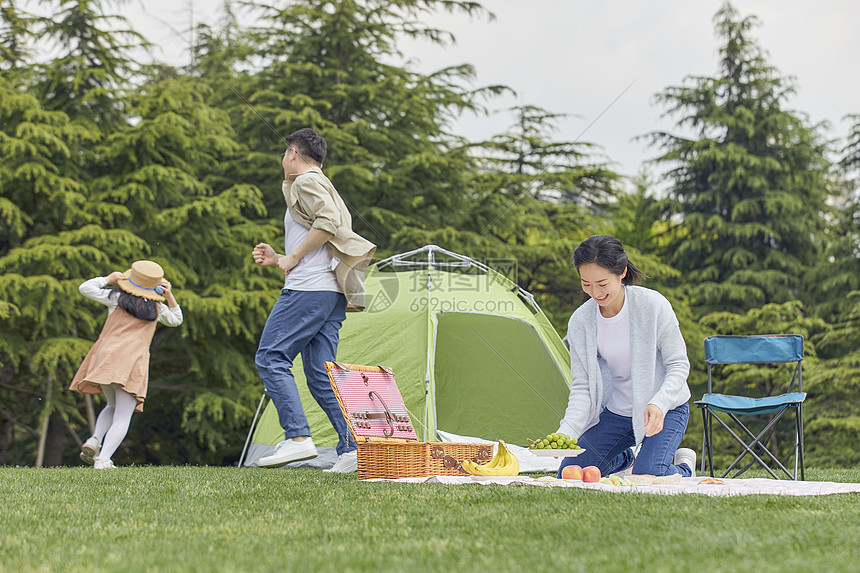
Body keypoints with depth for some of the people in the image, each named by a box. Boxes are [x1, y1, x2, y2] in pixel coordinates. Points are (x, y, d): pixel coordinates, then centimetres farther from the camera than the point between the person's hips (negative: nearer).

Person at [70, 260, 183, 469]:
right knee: (122, 417, -3)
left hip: (105, 357, 2)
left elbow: (85, 288, 10)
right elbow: (176, 319, 31)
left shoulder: (117, 297, 6)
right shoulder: (157, 308, 11)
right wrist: (169, 296, 20)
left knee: (113, 406, 25)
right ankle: (103, 459, -20)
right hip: (133, 361, -2)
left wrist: (108, 279, 17)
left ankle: (94, 440, 1)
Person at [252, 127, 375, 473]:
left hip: (309, 289, -10)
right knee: (321, 374, 4)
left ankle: (297, 438, -21)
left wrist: (292, 257, -10)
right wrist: (277, 260, 25)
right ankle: (352, 447, -6)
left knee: (271, 358, -10)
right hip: (334, 295, 10)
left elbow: (327, 223, -19)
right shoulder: (325, 188, 30)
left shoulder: (306, 182, 0)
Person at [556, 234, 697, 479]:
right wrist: (565, 432, -23)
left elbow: (678, 365, -15)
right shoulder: (580, 321, -11)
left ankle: (684, 467, 10)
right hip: (615, 413, 4)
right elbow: (582, 387, -8)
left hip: (664, 410, -4)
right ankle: (627, 457, 27)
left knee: (647, 477, -27)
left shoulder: (653, 305, -21)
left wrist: (658, 403, -33)